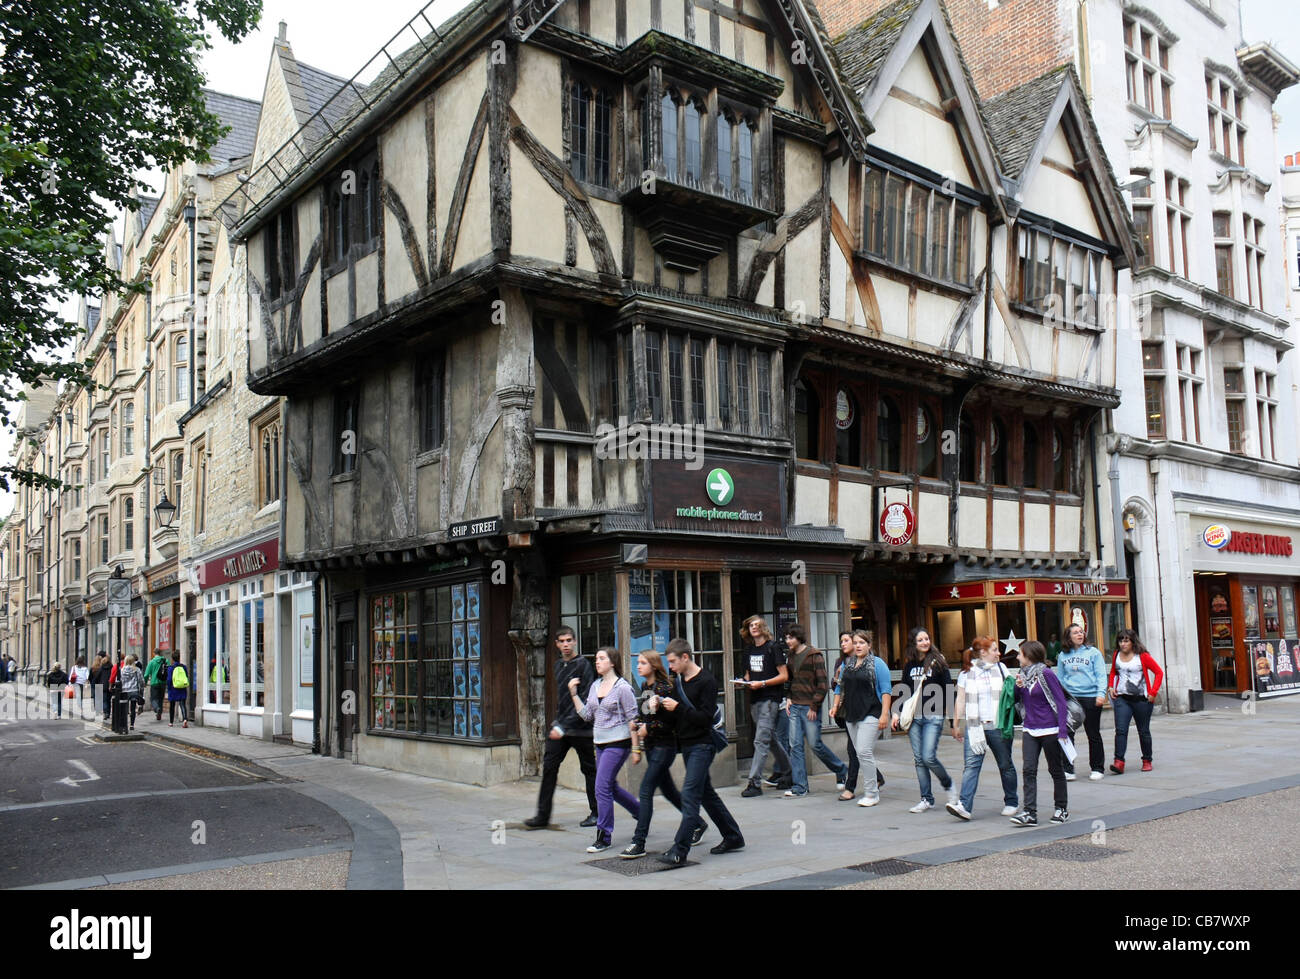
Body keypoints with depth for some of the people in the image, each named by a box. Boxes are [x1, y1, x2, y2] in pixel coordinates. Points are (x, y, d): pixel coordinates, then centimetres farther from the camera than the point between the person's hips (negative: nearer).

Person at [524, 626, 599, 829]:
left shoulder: (583, 665, -12)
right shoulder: (558, 665, 12)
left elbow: (585, 701, -18)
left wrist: (565, 726, -22)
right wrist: (557, 721, 15)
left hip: (580, 728, -7)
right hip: (560, 725, 7)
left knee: (589, 769, 5)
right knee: (549, 767, 1)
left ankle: (596, 813, 17)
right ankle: (543, 814, 7)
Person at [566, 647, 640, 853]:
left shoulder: (623, 688, -11)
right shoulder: (595, 687, 11)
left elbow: (632, 718, -10)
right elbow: (587, 715, 10)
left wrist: (636, 747, -11)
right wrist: (574, 694, 2)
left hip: (618, 743, -8)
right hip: (600, 743, 8)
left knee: (602, 787, -11)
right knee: (611, 786, 16)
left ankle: (604, 837, -1)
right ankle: (642, 813, 37)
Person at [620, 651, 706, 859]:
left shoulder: (665, 688, -15)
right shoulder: (644, 688, 11)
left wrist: (649, 728, -19)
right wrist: (637, 748, 14)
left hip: (664, 746, -9)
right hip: (651, 747, 9)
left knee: (645, 791, -10)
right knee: (668, 790, 16)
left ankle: (639, 843, -7)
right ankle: (699, 824, 33)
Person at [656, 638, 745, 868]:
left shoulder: (707, 681, -13)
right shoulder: (679, 681, 12)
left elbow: (705, 717, -19)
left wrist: (677, 707, -22)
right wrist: (663, 706, -2)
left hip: (702, 745, -9)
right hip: (686, 745, 9)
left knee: (690, 794, -13)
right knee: (706, 794, 15)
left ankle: (680, 851, -14)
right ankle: (733, 836, 27)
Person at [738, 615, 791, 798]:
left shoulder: (772, 647, -7)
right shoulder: (748, 649, 13)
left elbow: (784, 676, -10)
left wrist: (762, 683, -18)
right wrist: (745, 681, 2)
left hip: (769, 698, -8)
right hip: (755, 699, 8)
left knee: (761, 740, -11)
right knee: (769, 738, 17)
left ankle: (755, 782, -12)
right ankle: (787, 768, 34)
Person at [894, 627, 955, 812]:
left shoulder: (938, 662, -2)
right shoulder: (909, 664, 11)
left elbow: (948, 689, -3)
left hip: (933, 716, -5)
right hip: (914, 717, 5)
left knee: (928, 757, -12)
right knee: (918, 759, 4)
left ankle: (948, 785, 15)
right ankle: (927, 799, 12)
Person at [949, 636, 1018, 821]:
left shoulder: (1001, 669, 10)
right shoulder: (967, 673, 6)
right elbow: (960, 701, 8)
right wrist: (956, 726, 8)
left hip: (998, 726, 1)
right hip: (974, 726, -1)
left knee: (1005, 765, 10)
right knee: (971, 764, -11)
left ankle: (1010, 803, 26)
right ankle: (965, 806, -17)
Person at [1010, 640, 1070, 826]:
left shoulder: (1045, 674, -11)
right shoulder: (1023, 674, 9)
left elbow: (1060, 702, -11)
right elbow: (1016, 700, 16)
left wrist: (1063, 730, -16)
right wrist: (1018, 687, -5)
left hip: (1050, 730, -6)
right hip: (1030, 731, 6)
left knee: (1056, 769, 9)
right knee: (1028, 770, -5)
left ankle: (1061, 808, 23)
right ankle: (1029, 812, -7)